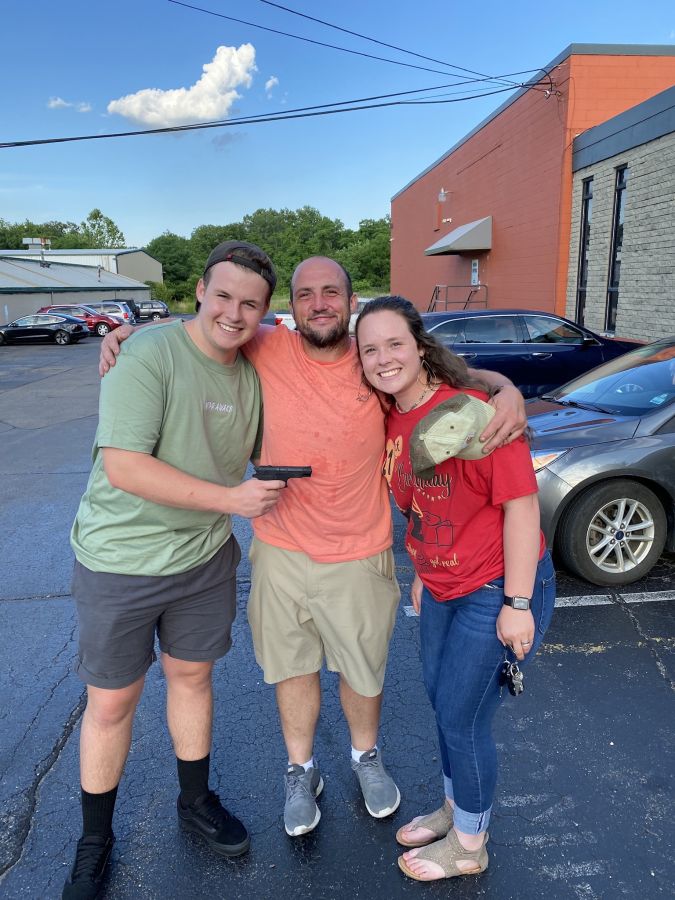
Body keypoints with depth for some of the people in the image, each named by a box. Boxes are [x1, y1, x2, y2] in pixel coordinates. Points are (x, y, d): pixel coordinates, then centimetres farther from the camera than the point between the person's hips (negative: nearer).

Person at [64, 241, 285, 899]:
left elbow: (258, 450, 17)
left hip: (205, 556, 6)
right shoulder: (149, 354, -21)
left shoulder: (251, 373, 0)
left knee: (191, 675, 21)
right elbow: (124, 467, -28)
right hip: (121, 560, -5)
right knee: (112, 700, 11)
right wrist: (231, 498, -27)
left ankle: (196, 803, 44)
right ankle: (94, 842, 35)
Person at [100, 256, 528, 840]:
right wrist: (128, 334, -6)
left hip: (359, 559, 0)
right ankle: (301, 772, 46)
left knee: (364, 670, 20)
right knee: (294, 667, 19)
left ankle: (366, 757, 51)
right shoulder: (268, 350, -9)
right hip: (279, 551, 1)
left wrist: (508, 390, -20)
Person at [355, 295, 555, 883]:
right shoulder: (391, 422, 0)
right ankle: (454, 809, 46)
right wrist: (422, 572, 15)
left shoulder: (475, 412, -23)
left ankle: (468, 845, 32)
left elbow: (521, 504, -21)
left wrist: (518, 603, -20)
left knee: (462, 717, 5)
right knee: (440, 700, 20)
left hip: (499, 588, -7)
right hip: (440, 588, 7)